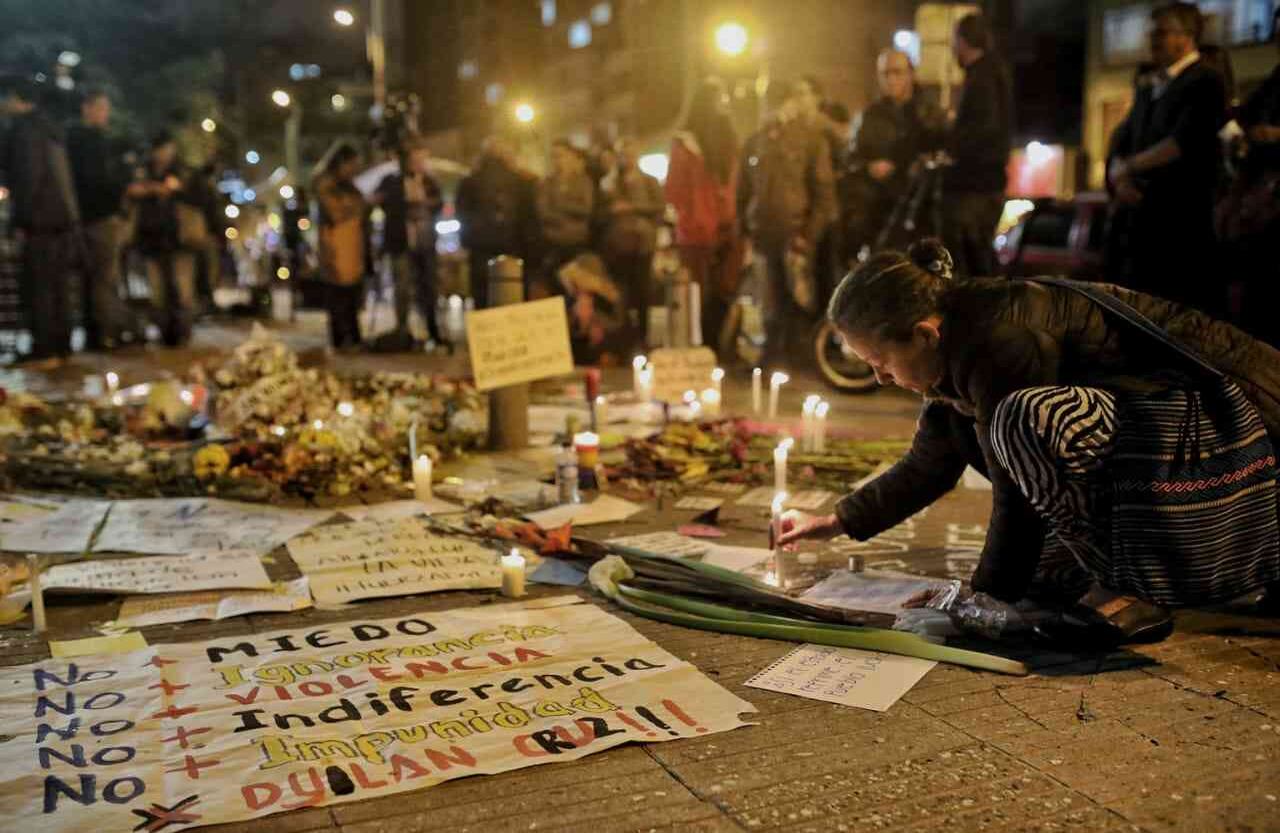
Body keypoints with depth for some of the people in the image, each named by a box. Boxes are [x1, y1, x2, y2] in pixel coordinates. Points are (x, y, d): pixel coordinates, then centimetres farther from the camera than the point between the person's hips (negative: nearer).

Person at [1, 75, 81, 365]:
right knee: (58, 286, 12)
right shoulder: (49, 126, 17)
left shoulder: (24, 129, -10)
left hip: (41, 222, -9)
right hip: (65, 218, 9)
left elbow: (28, 175, -17)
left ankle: (44, 351, -5)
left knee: (37, 288, -5)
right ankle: (61, 346, 17)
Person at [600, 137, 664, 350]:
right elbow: (601, 211, 10)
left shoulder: (650, 182, 13)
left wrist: (632, 207, -10)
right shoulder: (609, 183, 15)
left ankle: (640, 338, 4)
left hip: (642, 242, 0)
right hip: (616, 243, 0)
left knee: (642, 291, -2)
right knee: (619, 292, -6)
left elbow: (660, 207, -3)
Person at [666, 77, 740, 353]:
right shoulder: (686, 141, -4)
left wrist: (736, 223, 8)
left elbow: (735, 186, 15)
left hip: (727, 232, 5)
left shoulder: (728, 138, 15)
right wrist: (689, 220, -10)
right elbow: (675, 190, -5)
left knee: (724, 297, 3)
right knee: (700, 300, -2)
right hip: (698, 235, -5)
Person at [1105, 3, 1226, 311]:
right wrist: (1120, 178, -5)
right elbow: (1119, 143, 16)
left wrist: (1128, 166, -4)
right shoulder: (1147, 87, 21)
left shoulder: (1204, 83, -2)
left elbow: (1182, 144, -14)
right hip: (1136, 219, 7)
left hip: (1179, 222, -7)